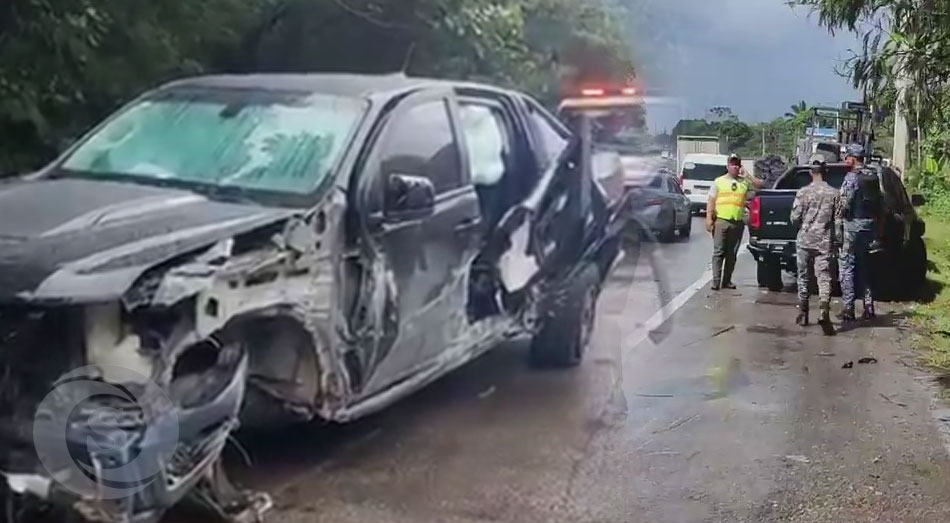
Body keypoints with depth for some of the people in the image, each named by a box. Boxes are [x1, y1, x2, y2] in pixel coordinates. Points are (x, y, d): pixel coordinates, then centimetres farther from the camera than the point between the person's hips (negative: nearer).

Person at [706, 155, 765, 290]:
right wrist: (709, 218, -6)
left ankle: (727, 281, 14)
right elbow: (711, 201, 4)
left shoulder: (745, 181, 11)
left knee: (732, 254, 7)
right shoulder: (719, 181, 7)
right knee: (718, 252, -5)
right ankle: (716, 281, -5)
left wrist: (747, 176, -3)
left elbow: (761, 185, 4)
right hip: (721, 221, -3)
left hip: (738, 223, 3)